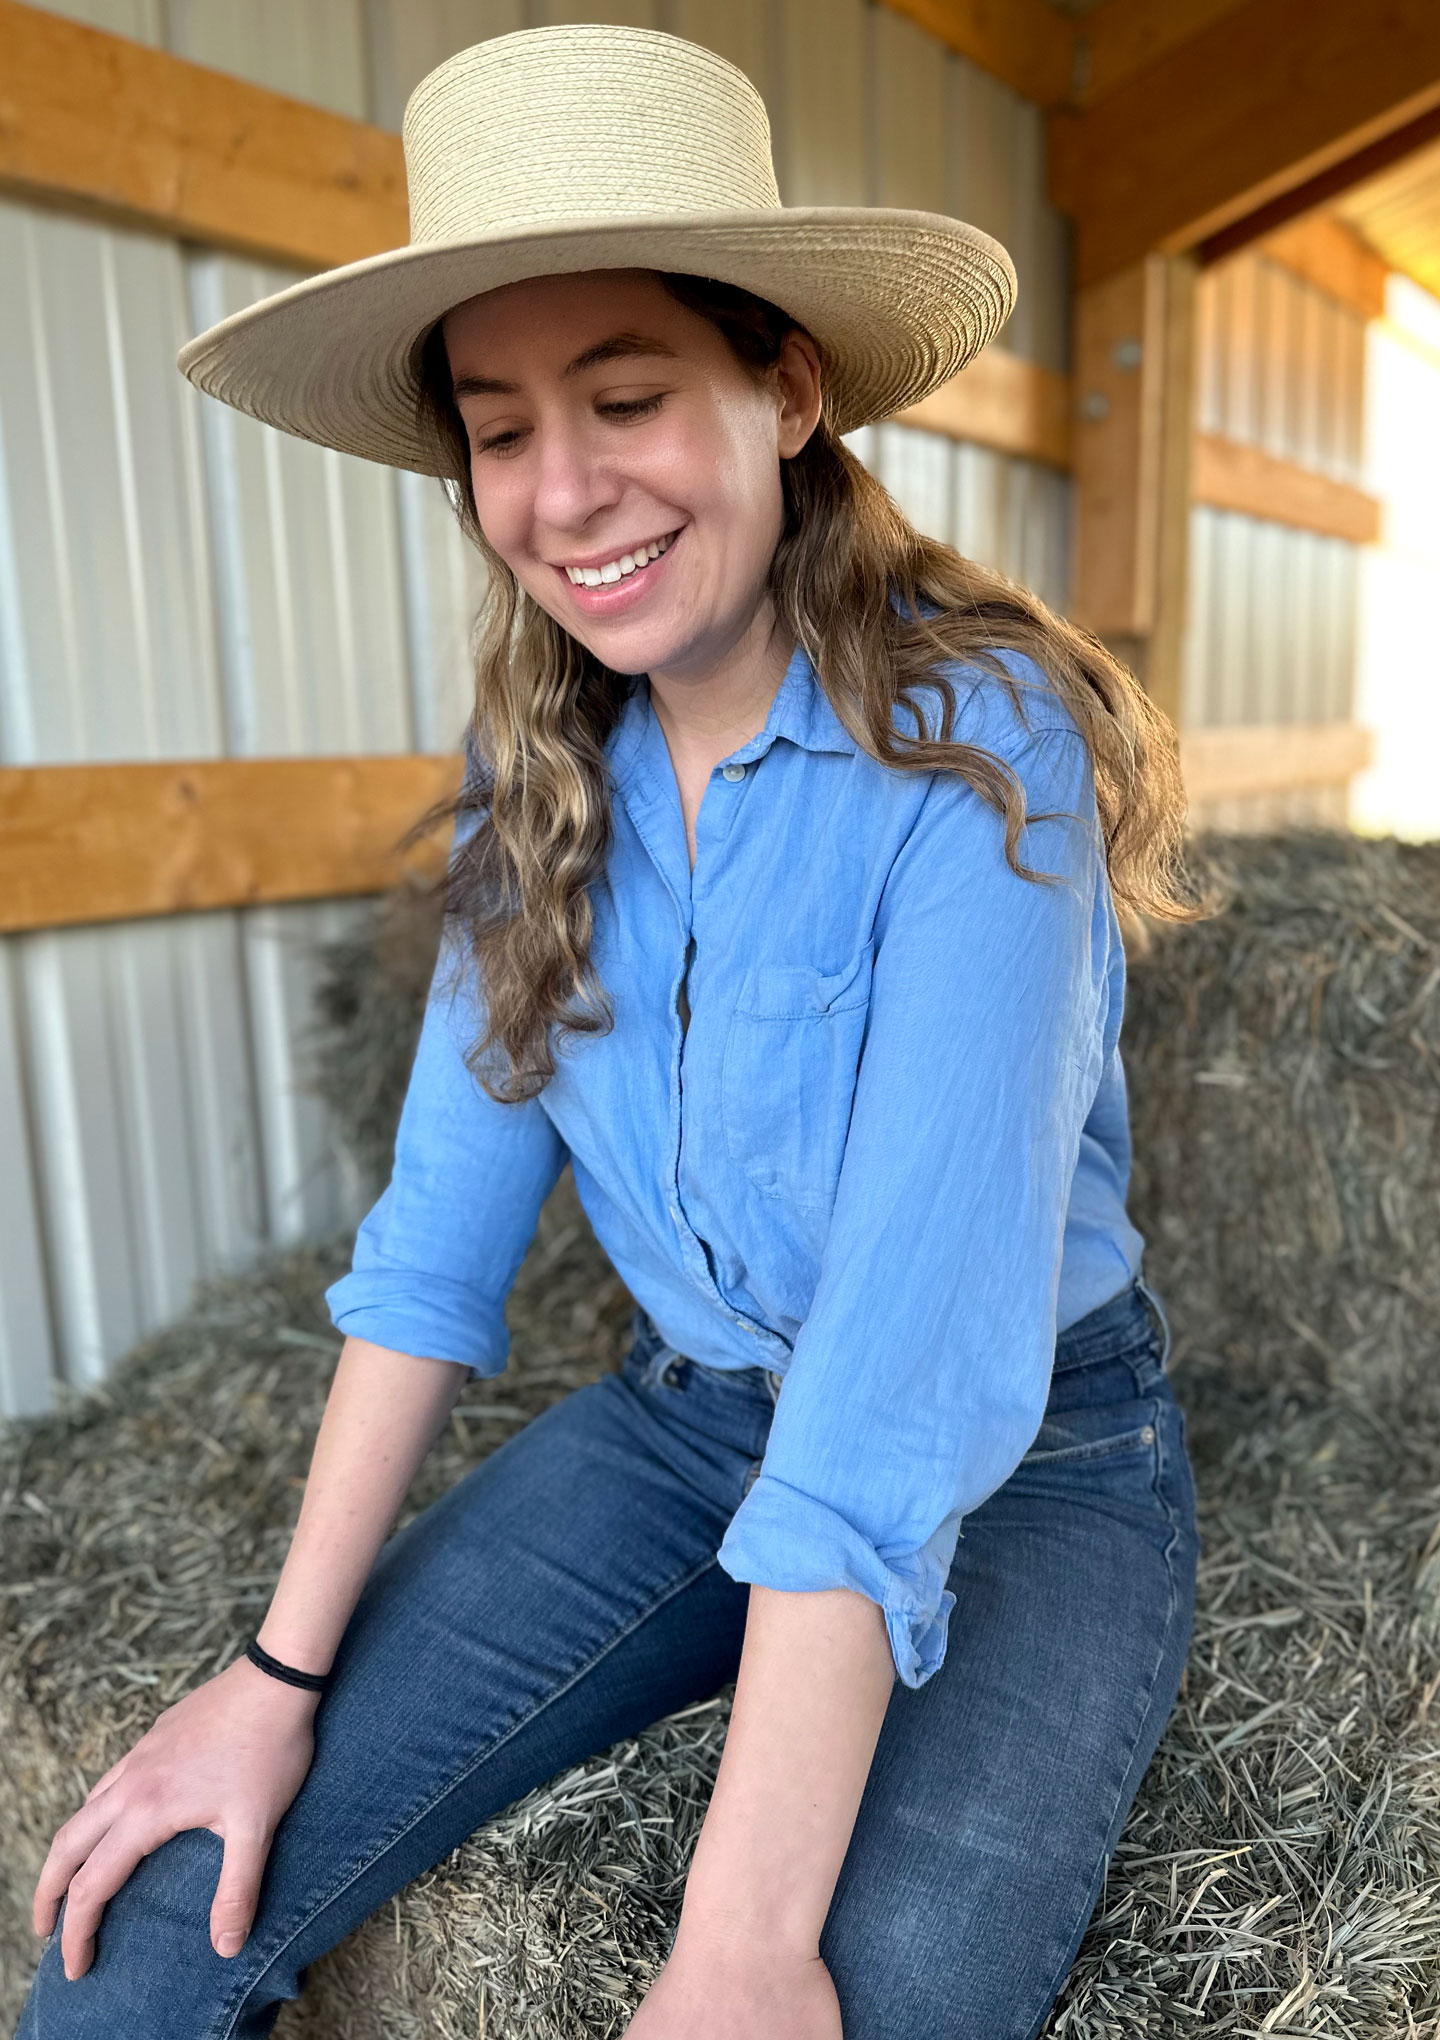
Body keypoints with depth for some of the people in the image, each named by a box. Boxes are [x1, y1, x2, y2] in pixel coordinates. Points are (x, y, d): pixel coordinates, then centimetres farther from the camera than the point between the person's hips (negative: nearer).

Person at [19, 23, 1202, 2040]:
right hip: (689, 1418, 4)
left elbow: (911, 1374, -28)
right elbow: (445, 1215, -5)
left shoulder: (973, 745, -22)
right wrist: (284, 1670, -7)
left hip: (1032, 1469, -3)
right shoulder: (544, 763, -4)